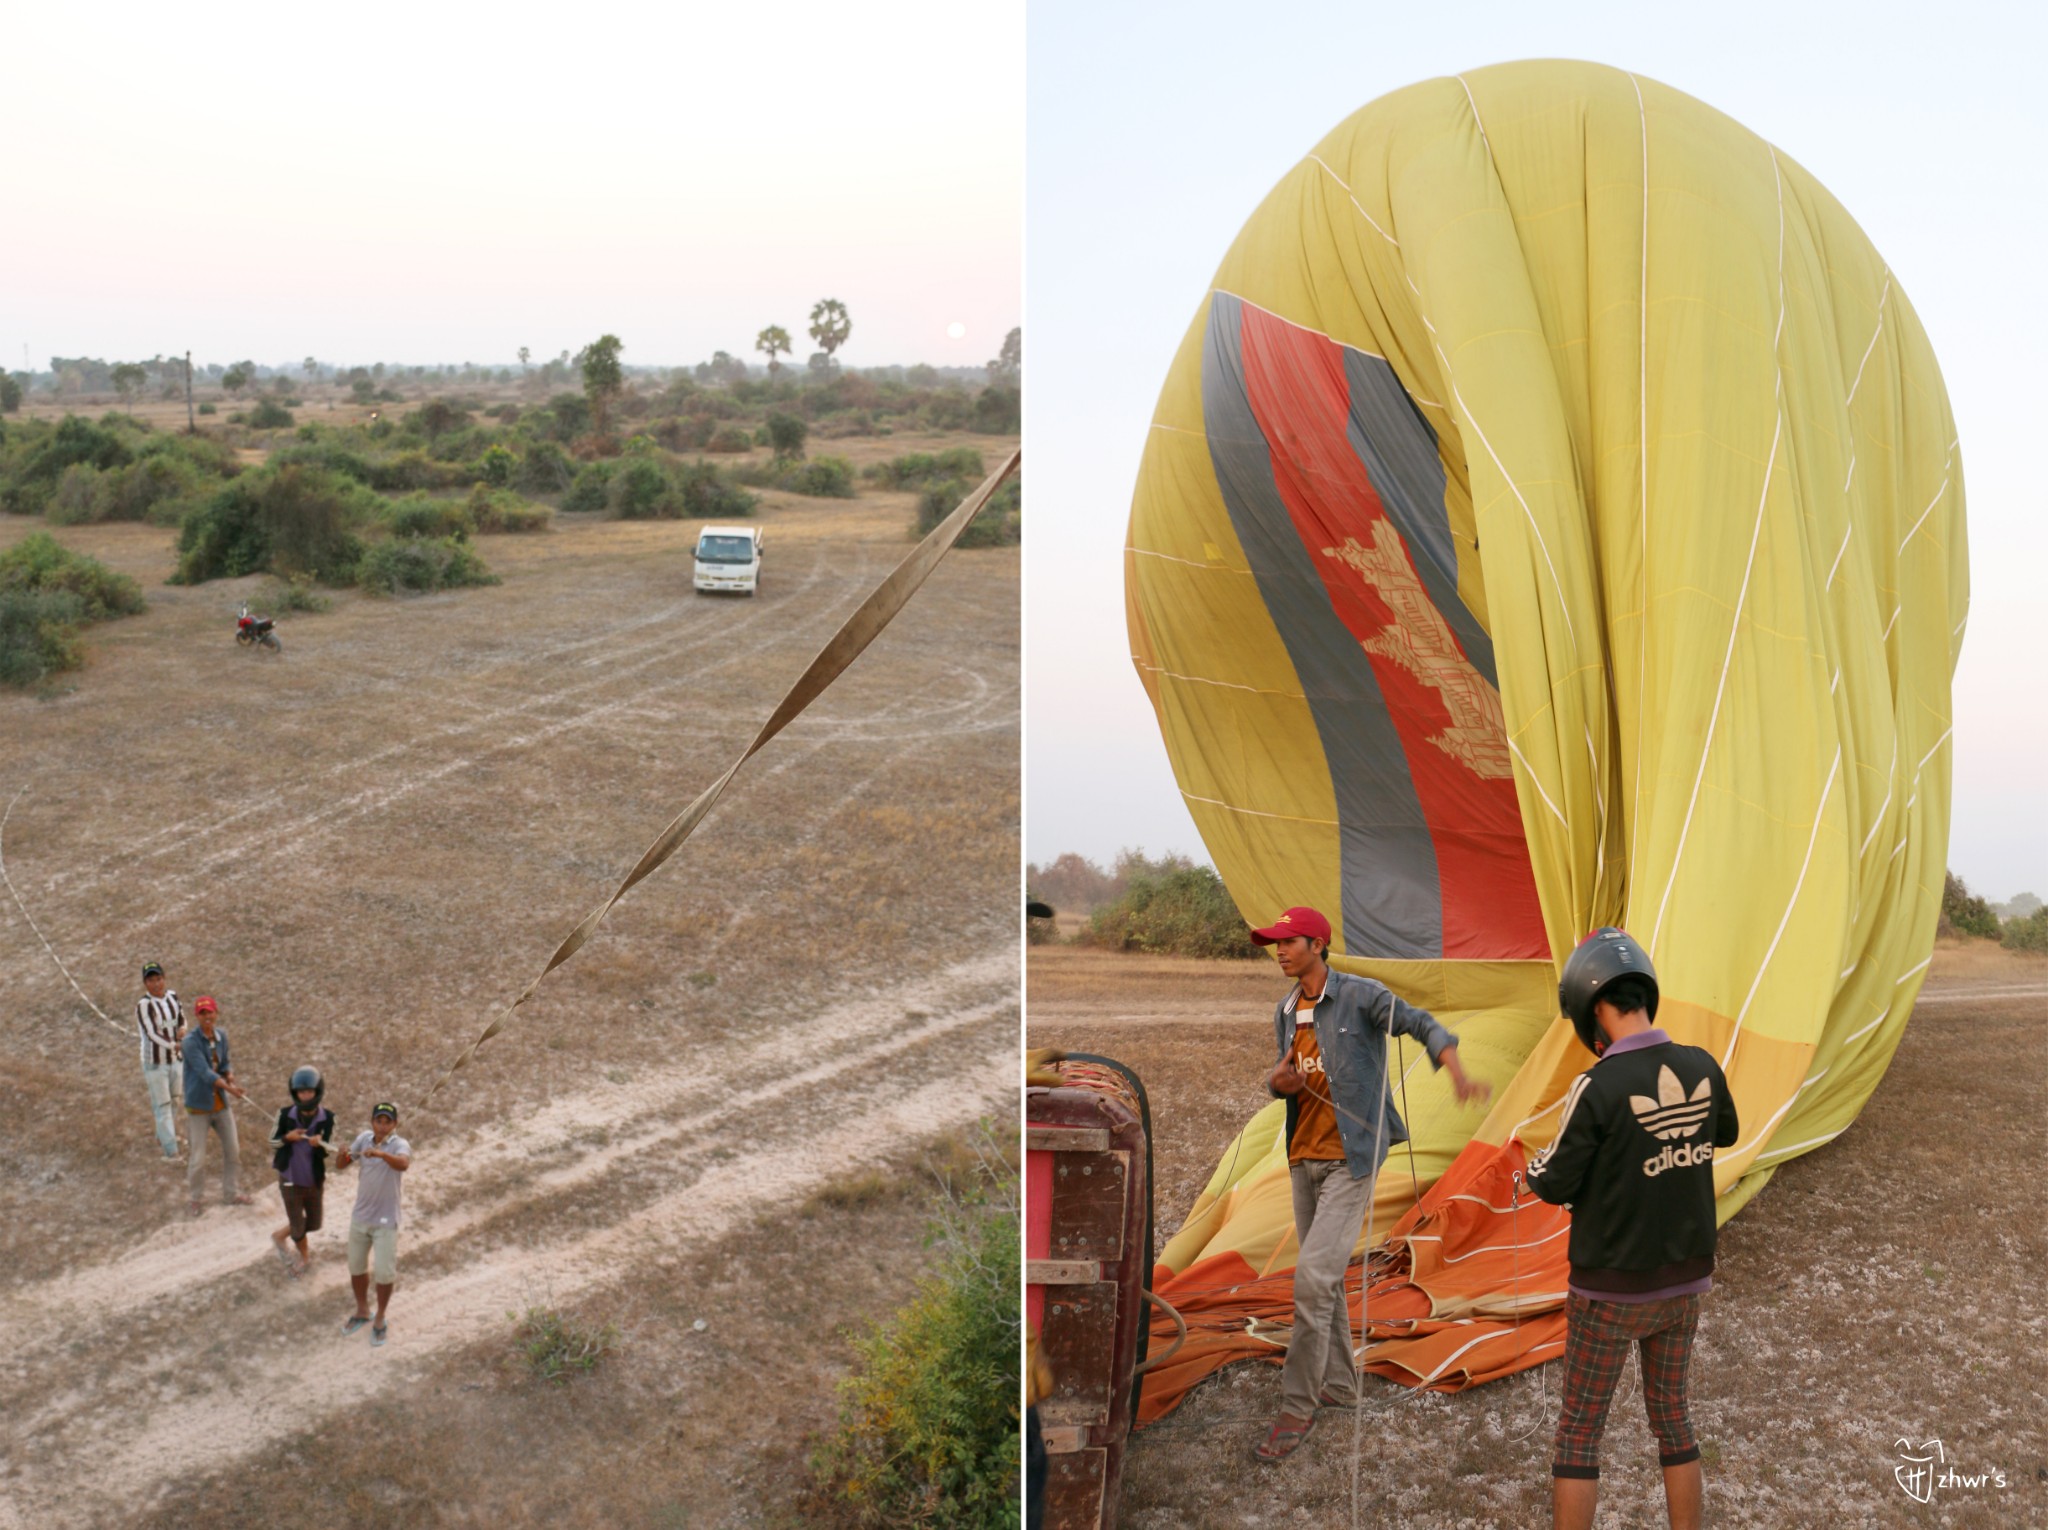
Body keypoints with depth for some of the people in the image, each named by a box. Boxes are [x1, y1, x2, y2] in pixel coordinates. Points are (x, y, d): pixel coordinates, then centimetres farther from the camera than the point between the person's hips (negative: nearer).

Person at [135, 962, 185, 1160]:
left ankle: (162, 1137, 38)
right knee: (162, 1106, -3)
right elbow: (152, 1034, -26)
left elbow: (181, 1019, 12)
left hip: (176, 1060, 6)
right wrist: (174, 1046, -38)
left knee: (174, 1101, 18)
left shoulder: (172, 996, 1)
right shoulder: (143, 1005, -19)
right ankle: (171, 1152, -2)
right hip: (155, 1062, -6)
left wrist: (181, 1030, -12)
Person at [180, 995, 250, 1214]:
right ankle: (194, 1199, 23)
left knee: (231, 1150, 15)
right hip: (199, 1107, -6)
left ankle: (230, 1194, 34)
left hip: (221, 1104, 6)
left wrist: (230, 1079, -12)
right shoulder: (191, 1041, -20)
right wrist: (230, 1089, -37)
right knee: (199, 1159, 0)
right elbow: (205, 1072, -28)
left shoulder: (221, 1036, 1)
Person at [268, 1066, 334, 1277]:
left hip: (314, 1180, 2)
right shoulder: (285, 1115, -16)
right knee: (298, 1226, 9)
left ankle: (279, 1236, 45)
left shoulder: (327, 1118, -16)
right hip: (290, 1179, -2)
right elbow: (273, 1141, -3)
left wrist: (319, 1143, -33)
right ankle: (305, 1258, 38)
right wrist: (287, 1137, -25)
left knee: (313, 1224, 17)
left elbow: (327, 1151, -11)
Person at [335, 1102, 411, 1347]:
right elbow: (340, 1166, -1)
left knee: (385, 1273, 2)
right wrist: (343, 1155, -25)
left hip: (385, 1220, -5)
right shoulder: (363, 1138, -4)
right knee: (356, 1267, 18)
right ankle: (362, 1312, 39)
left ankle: (380, 1319, 24)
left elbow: (403, 1164, -42)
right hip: (360, 1216, 5)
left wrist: (380, 1153, -60)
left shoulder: (400, 1144, -20)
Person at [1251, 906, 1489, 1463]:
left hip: (1350, 1157, -7)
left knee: (1313, 1276, -14)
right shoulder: (1286, 1012, 11)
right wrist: (1278, 1083, -4)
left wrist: (1457, 1072, -36)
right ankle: (1340, 1385, 29)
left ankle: (1297, 1408, -7)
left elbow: (1420, 1024, -18)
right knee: (1323, 1279, 15)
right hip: (1304, 1156, 7)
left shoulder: (1360, 996, -10)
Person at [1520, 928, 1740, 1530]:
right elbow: (1724, 1134, 16)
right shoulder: (1702, 1068, -6)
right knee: (1671, 1416, 20)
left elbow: (1557, 1185, -14)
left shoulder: (1597, 1087, -23)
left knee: (1578, 1431, 7)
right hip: (1685, 1282, 5)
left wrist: (1528, 1173, 6)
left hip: (1611, 1290, -5)